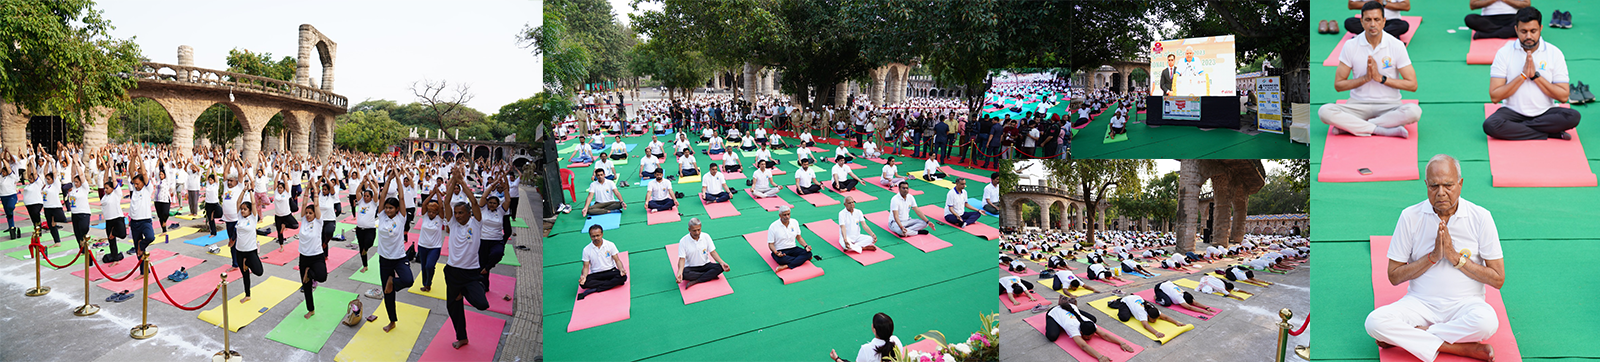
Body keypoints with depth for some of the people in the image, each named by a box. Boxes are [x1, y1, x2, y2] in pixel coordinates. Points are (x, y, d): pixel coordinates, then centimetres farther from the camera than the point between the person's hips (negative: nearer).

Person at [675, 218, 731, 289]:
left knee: (720, 268, -25)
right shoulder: (683, 241, -14)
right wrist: (680, 272, -33)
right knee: (684, 274, -37)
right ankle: (710, 275, -20)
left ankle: (695, 281, -26)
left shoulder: (706, 236, -7)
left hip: (705, 265, 3)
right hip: (691, 267, -3)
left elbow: (713, 252, -2)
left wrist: (722, 262, -19)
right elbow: (682, 259, -15)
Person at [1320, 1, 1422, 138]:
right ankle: (1385, 130, -28)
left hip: (1389, 106, 0)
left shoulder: (1397, 45, -2)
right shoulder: (1351, 46, -1)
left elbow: (1412, 85, -3)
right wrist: (1365, 78, -14)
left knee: (1414, 111, -34)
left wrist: (1381, 78, -13)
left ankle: (1350, 126, -27)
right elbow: (1338, 85, 0)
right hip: (1358, 105, 0)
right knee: (1325, 111, -30)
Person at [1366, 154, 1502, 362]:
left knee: (1486, 321, -36)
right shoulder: (1410, 217, -1)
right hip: (1420, 303, 1)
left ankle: (1405, 337, -17)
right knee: (1375, 322, -28)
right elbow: (1394, 276, 0)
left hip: (1464, 303, -1)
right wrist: (1432, 257, -12)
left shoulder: (1480, 218, -2)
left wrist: (1456, 258, -13)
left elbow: (1498, 280, -3)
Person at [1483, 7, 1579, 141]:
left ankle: (1514, 129, -19)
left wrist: (1535, 75, -13)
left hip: (1545, 112, 1)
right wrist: (1523, 75, -16)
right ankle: (1551, 133, -20)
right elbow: (1494, 97, -10)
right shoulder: (1504, 53, -4)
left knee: (1573, 116, -28)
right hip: (1513, 112, -1)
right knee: (1490, 125, -33)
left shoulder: (1554, 53, 0)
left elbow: (1563, 96, -5)